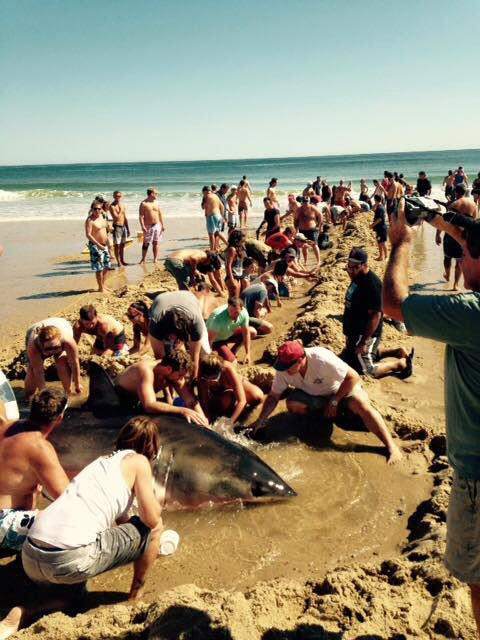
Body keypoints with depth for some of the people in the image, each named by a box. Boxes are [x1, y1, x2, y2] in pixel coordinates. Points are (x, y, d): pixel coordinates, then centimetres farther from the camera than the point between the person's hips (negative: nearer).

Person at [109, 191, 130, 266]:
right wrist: (120, 210, -17)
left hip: (123, 226, 7)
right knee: (117, 245, -3)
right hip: (117, 227, -7)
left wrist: (128, 229, 17)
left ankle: (122, 260, 21)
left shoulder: (122, 205, 12)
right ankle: (118, 262, 1)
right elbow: (116, 217, -20)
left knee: (123, 244, 12)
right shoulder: (112, 206, -10)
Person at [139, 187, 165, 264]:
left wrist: (162, 225, 11)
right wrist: (142, 227, -19)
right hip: (148, 226, -5)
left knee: (155, 243, 6)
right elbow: (141, 216, -11)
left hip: (157, 225, 5)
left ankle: (155, 259, 12)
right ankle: (143, 259, 4)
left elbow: (160, 214, 16)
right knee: (146, 243, -3)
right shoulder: (143, 204, -6)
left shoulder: (156, 203, 11)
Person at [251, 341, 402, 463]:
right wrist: (260, 420, -23)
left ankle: (391, 446, -27)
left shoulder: (322, 359, -36)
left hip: (341, 389, -5)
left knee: (361, 405, -34)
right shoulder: (283, 370, -23)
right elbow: (273, 397, -12)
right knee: (293, 404, -24)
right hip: (313, 395, 5)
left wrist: (334, 401, -26)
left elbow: (353, 377, -28)